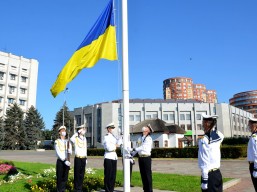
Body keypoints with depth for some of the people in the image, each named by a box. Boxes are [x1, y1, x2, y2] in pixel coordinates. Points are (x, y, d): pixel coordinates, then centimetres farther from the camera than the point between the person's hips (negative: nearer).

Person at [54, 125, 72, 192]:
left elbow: (70, 152, 3)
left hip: (67, 162, 4)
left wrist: (68, 148, -20)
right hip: (60, 161, -4)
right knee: (59, 177, 1)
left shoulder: (68, 142, 8)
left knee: (65, 177, 9)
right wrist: (65, 161, -21)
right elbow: (58, 153, -14)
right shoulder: (57, 141, -6)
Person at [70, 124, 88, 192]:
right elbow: (71, 139, -33)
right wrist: (77, 132, -22)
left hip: (83, 158, 6)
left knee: (82, 174, 10)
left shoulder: (84, 139, 12)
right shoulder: (76, 139, -7)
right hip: (78, 158, -5)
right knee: (77, 174, 0)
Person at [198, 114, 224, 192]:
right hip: (217, 173, 6)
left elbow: (205, 162, -18)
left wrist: (204, 179, -14)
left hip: (209, 174, -6)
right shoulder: (219, 137, -1)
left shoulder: (204, 140, -18)